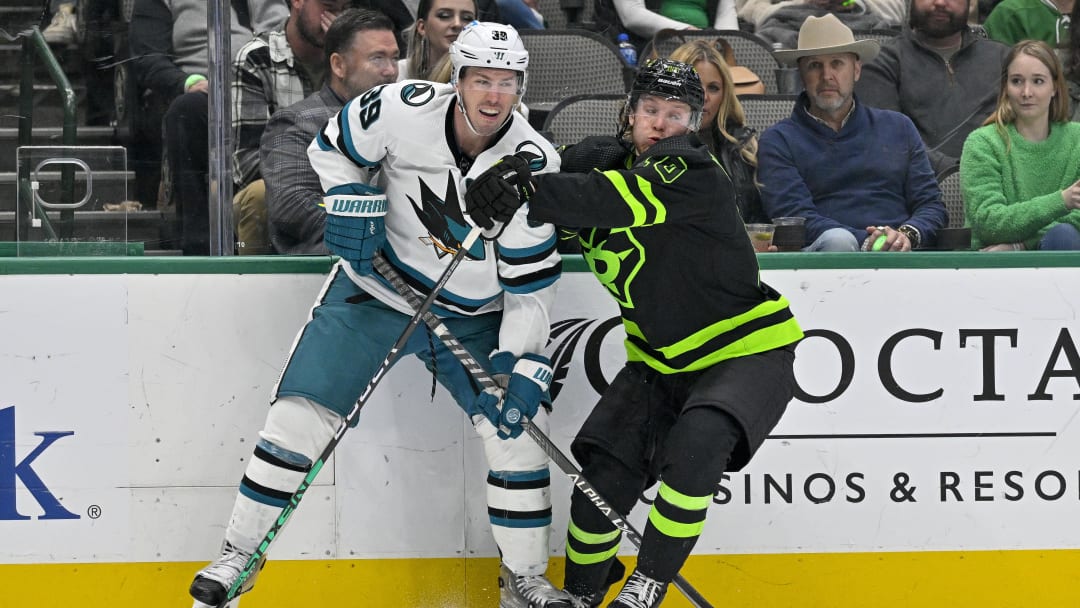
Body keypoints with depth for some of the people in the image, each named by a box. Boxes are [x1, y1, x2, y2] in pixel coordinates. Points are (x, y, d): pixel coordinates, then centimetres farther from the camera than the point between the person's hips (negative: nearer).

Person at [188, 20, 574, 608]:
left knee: (516, 426, -10)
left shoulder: (534, 164, -19)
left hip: (471, 315, 1)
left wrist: (519, 368, -21)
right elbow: (334, 147, 0)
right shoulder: (404, 109, -21)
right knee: (298, 415, -7)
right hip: (374, 289, -1)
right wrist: (351, 204, -16)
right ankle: (238, 555, 8)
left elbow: (530, 283, -14)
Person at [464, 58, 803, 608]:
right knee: (605, 478, -5)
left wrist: (528, 191, -44)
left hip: (747, 351, -6)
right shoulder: (603, 164, 0)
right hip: (661, 361, 6)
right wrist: (500, 179, -21)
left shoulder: (697, 177, -21)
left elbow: (620, 201, -36)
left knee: (696, 440, -32)